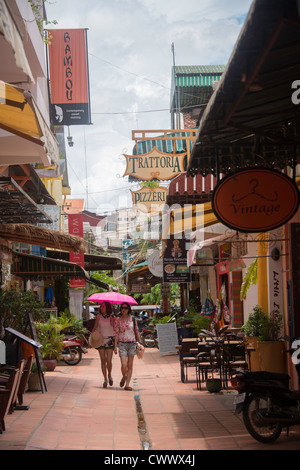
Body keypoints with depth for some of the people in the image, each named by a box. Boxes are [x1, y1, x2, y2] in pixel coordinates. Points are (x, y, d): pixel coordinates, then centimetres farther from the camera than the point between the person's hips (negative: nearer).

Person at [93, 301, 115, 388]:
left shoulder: (112, 317, 1)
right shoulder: (98, 317, 5)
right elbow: (94, 328, 7)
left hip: (109, 340, -1)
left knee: (109, 361, -8)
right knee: (103, 360, 1)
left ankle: (109, 375, 18)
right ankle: (105, 379, 10)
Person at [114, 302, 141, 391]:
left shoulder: (133, 319, 5)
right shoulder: (118, 320, 3)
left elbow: (137, 331, 11)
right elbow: (116, 333, 3)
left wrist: (140, 342, 6)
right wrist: (115, 346, -3)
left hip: (132, 343, 2)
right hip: (122, 344, -2)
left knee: (130, 365, 1)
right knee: (124, 365, -11)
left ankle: (127, 384, 6)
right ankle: (124, 377, 20)